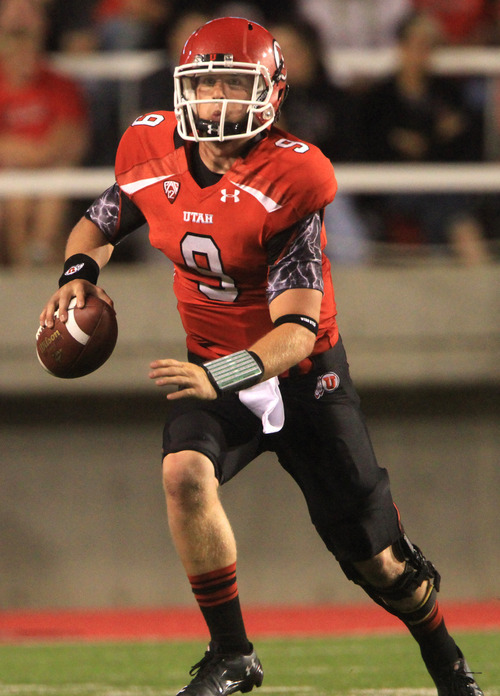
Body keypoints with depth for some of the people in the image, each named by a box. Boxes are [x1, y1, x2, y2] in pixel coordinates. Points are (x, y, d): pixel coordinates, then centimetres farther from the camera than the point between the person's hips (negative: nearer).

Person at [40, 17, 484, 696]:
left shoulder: (290, 179, -26)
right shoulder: (154, 151, -11)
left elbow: (298, 329, -30)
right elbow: (99, 224, 11)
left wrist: (220, 376, -46)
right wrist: (80, 271, -12)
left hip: (303, 373, -3)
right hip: (214, 368, 3)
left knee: (378, 559, 4)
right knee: (185, 473, -30)